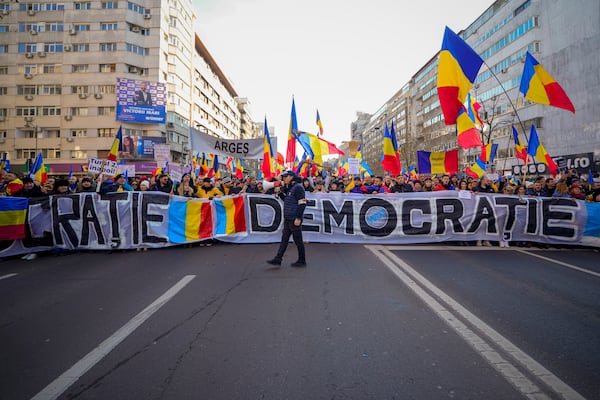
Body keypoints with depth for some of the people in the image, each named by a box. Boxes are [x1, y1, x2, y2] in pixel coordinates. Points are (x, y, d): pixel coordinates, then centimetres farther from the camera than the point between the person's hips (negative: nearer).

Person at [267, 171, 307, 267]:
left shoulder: (298, 187, -13)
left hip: (295, 219, -9)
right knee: (284, 239, 10)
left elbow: (302, 203, -19)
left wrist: (298, 218, -23)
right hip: (288, 219, 9)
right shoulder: (289, 188, 16)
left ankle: (302, 261, 12)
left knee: (298, 240, 1)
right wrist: (280, 192, 12)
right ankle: (278, 259, 13)